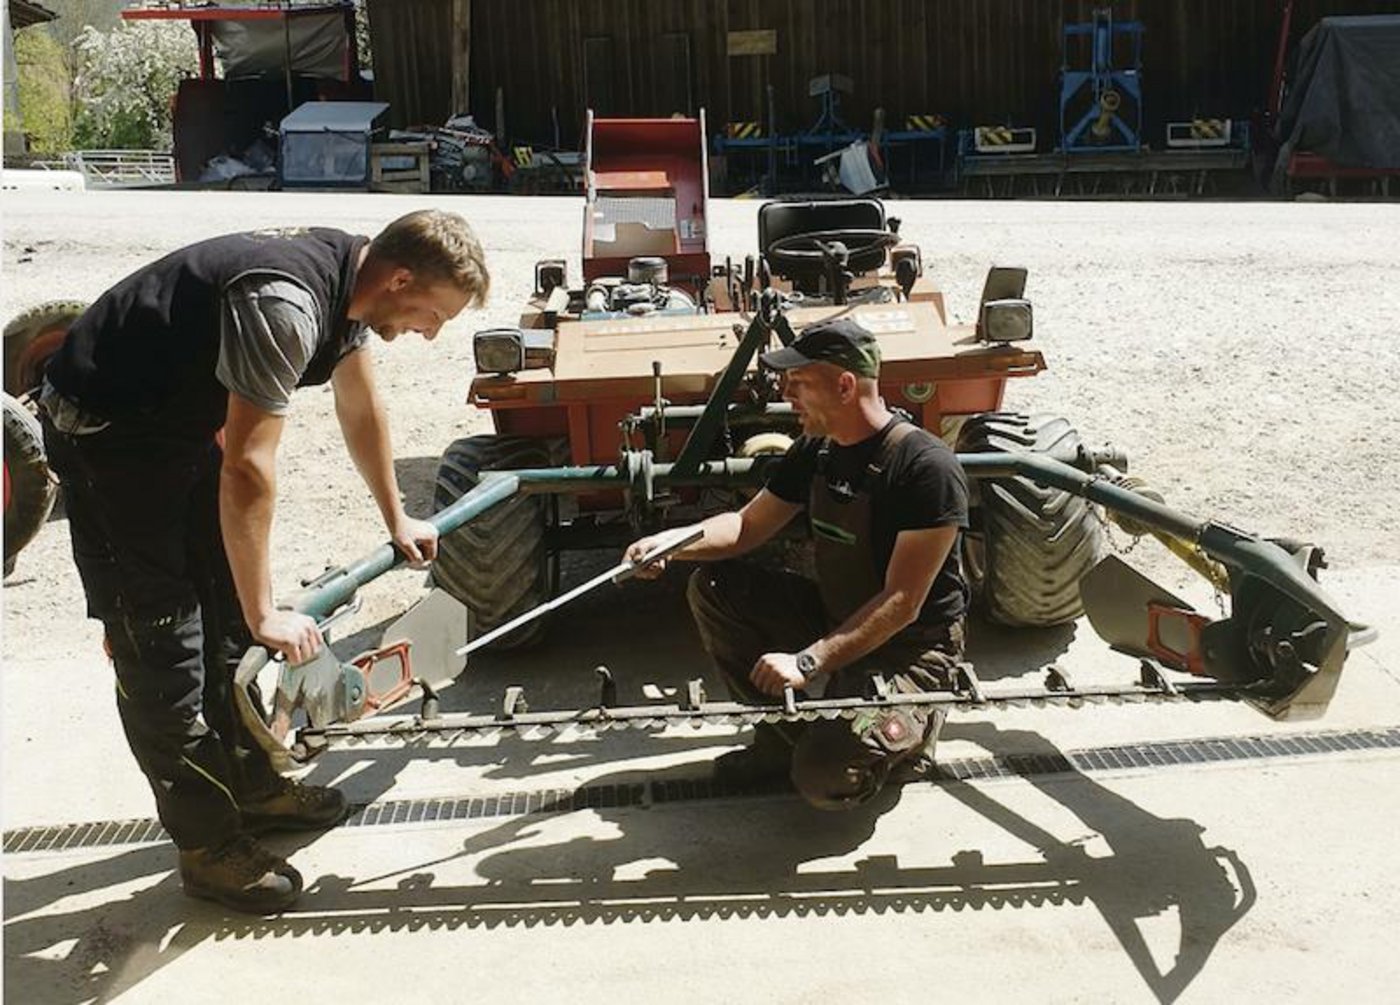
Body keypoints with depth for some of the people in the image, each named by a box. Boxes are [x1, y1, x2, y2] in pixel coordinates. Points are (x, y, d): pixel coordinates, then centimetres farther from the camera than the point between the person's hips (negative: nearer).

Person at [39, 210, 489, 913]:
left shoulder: (349, 277, -4)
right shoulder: (284, 304, -34)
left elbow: (360, 406, 12)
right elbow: (248, 468, -33)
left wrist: (396, 520, 21)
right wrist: (265, 612, -26)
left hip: (183, 423, 10)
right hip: (104, 433, -10)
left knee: (228, 621, 15)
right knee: (162, 644, -4)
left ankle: (251, 785, 29)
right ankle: (208, 846, 7)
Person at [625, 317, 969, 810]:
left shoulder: (926, 467, -23)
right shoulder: (815, 449, 0)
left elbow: (902, 603, -25)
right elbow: (748, 525, 8)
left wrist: (807, 662, -30)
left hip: (912, 647, -7)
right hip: (835, 619, 8)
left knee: (825, 778, -25)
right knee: (712, 588, -5)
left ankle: (909, 727, 7)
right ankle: (784, 735, 3)